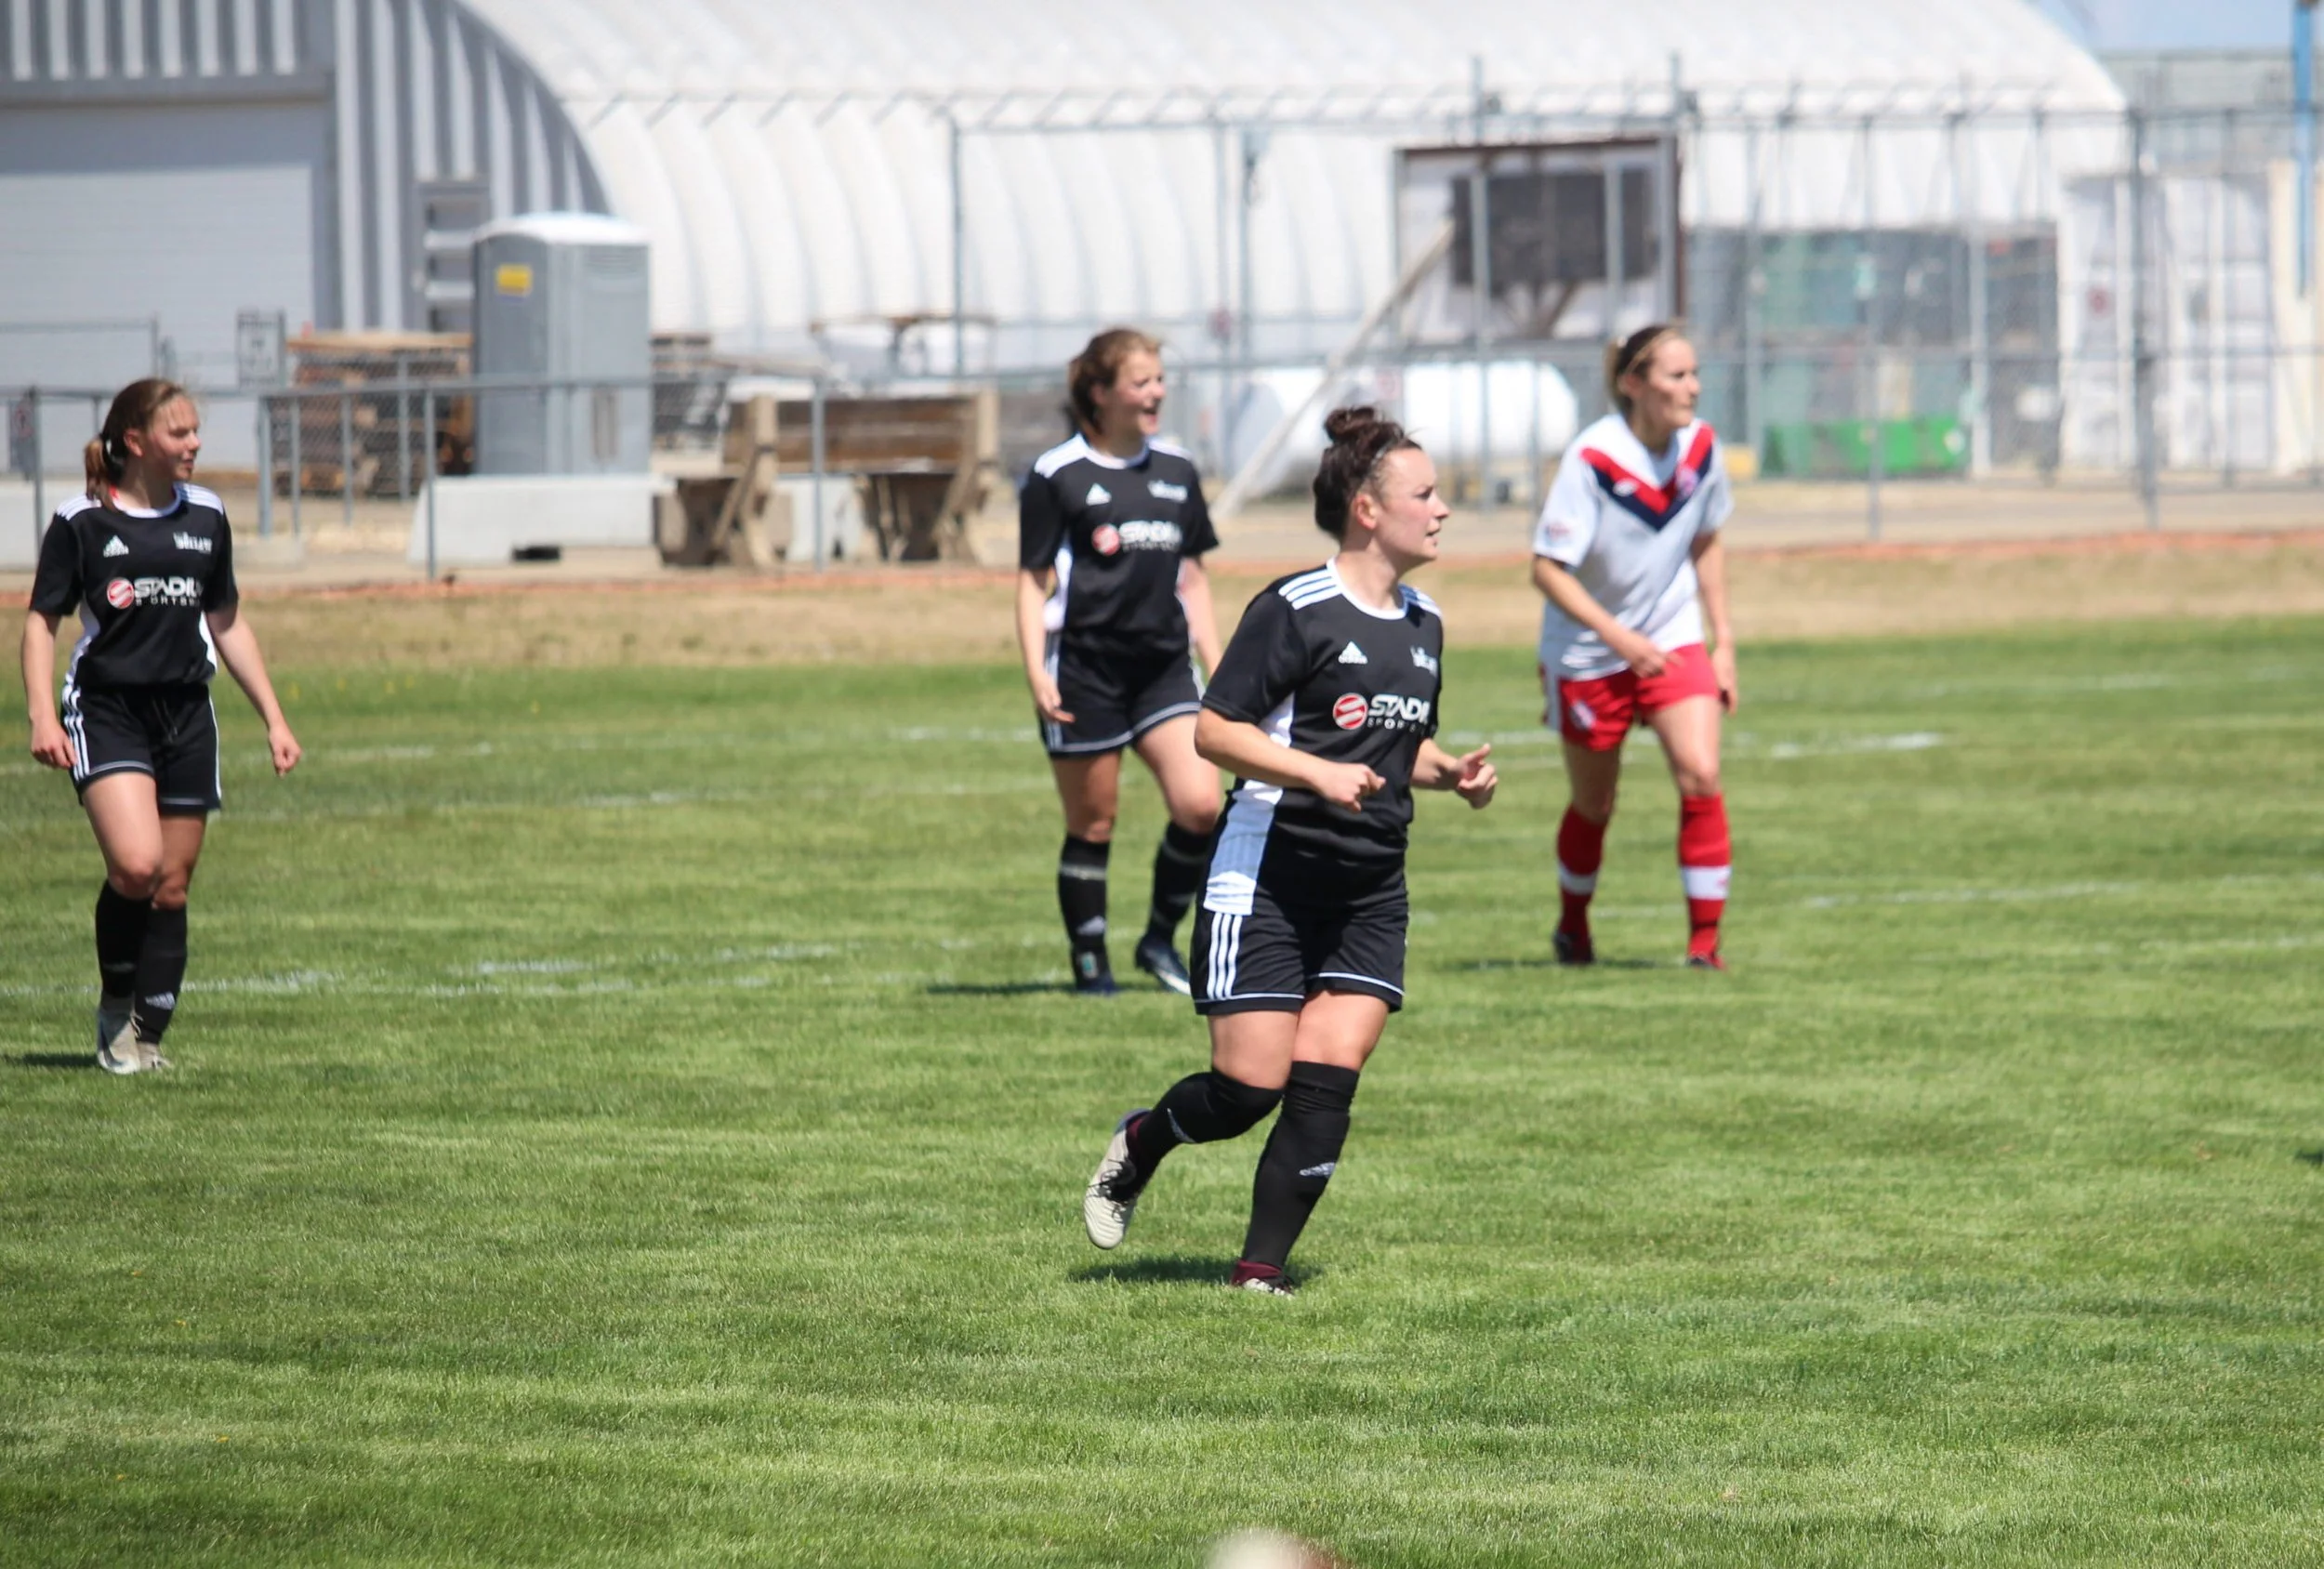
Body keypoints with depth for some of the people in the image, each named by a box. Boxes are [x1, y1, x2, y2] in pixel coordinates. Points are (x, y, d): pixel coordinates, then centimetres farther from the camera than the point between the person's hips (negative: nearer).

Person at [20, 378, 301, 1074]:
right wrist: (42, 716, -13)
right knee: (135, 865, -22)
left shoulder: (205, 518, 11)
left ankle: (145, 1037, 9)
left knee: (171, 886, 2)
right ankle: (115, 1007, 1)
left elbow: (228, 624, 20)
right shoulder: (82, 522, -3)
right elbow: (41, 621, 0)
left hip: (186, 715, 5)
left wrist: (274, 719, 17)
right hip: (107, 711, -5)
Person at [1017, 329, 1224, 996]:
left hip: (1164, 666, 4)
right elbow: (1033, 582, -3)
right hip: (1084, 668, -4)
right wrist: (1036, 671, -13)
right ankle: (1090, 963, 16)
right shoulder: (1057, 477, -3)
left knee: (1200, 805, -11)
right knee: (1092, 826, 2)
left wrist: (1217, 667, 15)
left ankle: (1161, 938, 8)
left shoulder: (1176, 471, 12)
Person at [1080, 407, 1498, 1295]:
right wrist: (1316, 773, -24)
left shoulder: (1423, 624, 13)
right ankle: (1141, 1143, 25)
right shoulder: (1295, 612, -12)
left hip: (1370, 894, 6)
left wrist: (1451, 774, 6)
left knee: (1325, 1088, -7)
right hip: (1267, 880, -6)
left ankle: (1261, 1271, 0)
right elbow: (1214, 731, -13)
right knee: (1246, 1092, -7)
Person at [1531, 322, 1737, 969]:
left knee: (1701, 776, -16)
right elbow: (1548, 569, -21)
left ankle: (1704, 940, -9)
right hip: (1587, 654, -3)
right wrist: (1618, 637, -30)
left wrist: (1724, 642, 7)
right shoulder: (1590, 460, -22)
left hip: (1672, 640, 3)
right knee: (1593, 806, 11)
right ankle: (1572, 926, 38)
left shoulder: (1701, 447, -7)